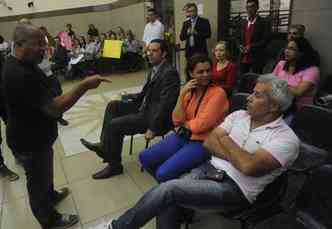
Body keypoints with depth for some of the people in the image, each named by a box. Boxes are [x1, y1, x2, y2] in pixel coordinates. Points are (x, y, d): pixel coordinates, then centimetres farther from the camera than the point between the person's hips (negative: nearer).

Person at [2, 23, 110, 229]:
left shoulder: (21, 65, 2)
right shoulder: (20, 75, -33)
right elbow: (54, 108, -35)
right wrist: (84, 86, -35)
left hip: (36, 135, 9)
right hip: (30, 141, -9)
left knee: (45, 172, 30)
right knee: (38, 181, 13)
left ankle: (50, 195, 56)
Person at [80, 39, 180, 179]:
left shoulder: (169, 73, -20)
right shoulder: (155, 68, 10)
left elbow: (165, 104, -26)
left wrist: (153, 128, -24)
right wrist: (129, 98, 9)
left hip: (154, 116, -10)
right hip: (145, 107, 10)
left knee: (114, 125, -14)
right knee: (113, 106, 6)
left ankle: (114, 166, 6)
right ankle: (105, 145, 7)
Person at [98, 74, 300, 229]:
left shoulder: (286, 138, -10)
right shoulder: (240, 115, 9)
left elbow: (249, 167, -24)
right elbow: (209, 142, 4)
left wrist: (225, 140, -8)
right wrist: (234, 156, -12)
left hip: (235, 189, -5)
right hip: (209, 169, 6)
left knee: (169, 189, -22)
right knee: (168, 203, -20)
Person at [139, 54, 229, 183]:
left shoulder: (218, 93, -12)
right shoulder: (189, 91, 6)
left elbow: (202, 125, -19)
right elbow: (177, 121, -4)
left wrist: (184, 123, -1)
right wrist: (182, 94, -12)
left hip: (203, 143, -6)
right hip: (183, 136, 7)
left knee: (164, 173, -21)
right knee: (145, 157, 1)